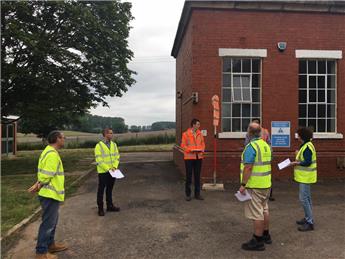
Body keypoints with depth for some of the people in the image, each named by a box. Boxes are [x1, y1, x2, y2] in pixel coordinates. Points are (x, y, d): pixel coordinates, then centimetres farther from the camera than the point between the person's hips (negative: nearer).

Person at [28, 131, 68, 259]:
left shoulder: (49, 151, 12)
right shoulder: (52, 154, -22)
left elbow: (44, 173, 11)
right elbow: (46, 176, -23)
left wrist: (38, 185, -1)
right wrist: (38, 186, -8)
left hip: (51, 193, 10)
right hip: (51, 194, -10)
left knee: (52, 220, 21)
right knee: (48, 222, 0)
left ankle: (50, 244, 34)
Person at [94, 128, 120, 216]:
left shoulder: (114, 144, 6)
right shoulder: (99, 145, -11)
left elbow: (117, 157, 7)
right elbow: (99, 160, -16)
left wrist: (115, 166, -9)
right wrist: (108, 168, -19)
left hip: (112, 171, 5)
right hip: (103, 172, -5)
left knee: (109, 189, 17)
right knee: (101, 190, 5)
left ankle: (110, 206, 28)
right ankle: (100, 208, 15)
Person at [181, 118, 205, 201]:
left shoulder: (200, 134, 9)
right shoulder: (185, 134, -6)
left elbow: (203, 143, 14)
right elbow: (183, 145, -7)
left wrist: (202, 149, -5)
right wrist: (191, 150, -18)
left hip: (199, 157, 4)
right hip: (189, 157, -4)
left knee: (197, 176, 10)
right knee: (189, 176, 3)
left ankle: (197, 194, 20)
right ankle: (188, 194, 15)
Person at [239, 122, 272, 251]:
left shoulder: (251, 146, -18)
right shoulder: (265, 145, 8)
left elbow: (248, 168, -23)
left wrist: (243, 184, -19)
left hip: (254, 185, -9)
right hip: (266, 184, 9)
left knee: (256, 213, -2)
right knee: (264, 209, 19)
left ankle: (258, 241, 7)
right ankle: (266, 235, 32)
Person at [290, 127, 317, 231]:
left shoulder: (307, 147, -20)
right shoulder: (305, 146, 12)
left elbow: (308, 162, -25)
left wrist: (296, 163, -17)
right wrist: (299, 155, 22)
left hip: (306, 177, -11)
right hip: (305, 176, 11)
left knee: (303, 198, -9)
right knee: (307, 197, 18)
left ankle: (310, 223, -3)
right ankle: (307, 218, 29)